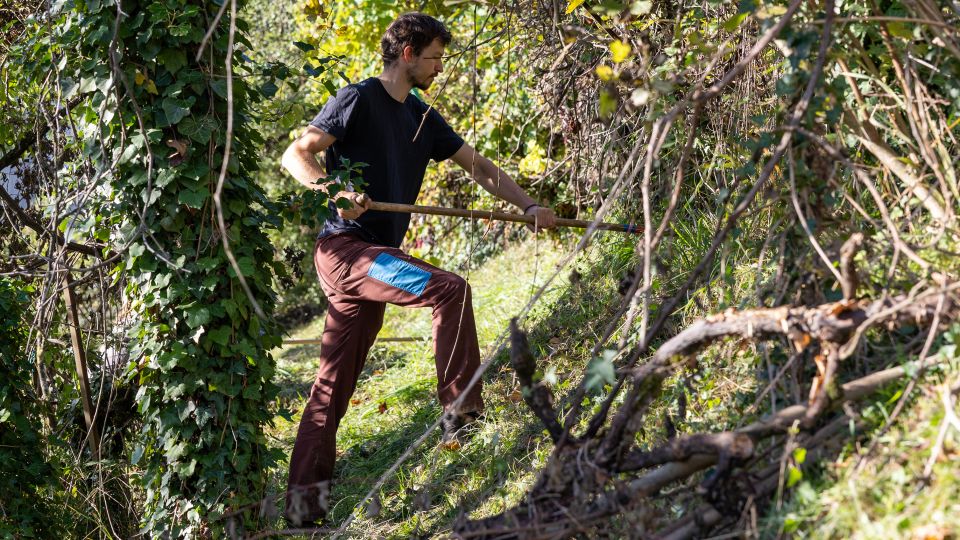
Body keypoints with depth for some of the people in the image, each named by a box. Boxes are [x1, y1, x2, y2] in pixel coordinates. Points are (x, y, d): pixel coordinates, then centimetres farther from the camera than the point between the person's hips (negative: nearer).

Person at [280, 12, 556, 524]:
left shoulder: (423, 119, 16)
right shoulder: (358, 99, -7)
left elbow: (478, 165, 18)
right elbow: (295, 154, -12)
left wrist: (529, 205, 7)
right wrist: (334, 190, -30)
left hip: (374, 256, 8)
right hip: (343, 246, -8)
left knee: (334, 383, 7)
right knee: (449, 289, -23)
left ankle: (302, 497, 11)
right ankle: (459, 407, -13)